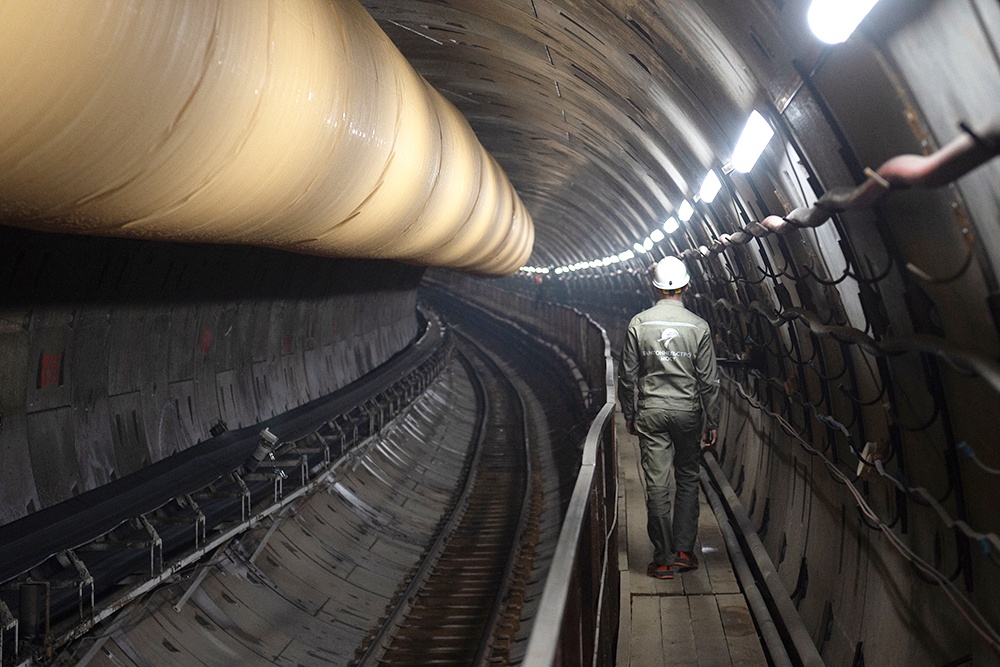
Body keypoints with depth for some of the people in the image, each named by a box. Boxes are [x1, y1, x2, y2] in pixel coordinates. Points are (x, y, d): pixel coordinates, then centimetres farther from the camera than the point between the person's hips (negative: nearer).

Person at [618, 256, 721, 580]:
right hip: (688, 411, 0)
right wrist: (712, 422, 5)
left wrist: (629, 414, 10)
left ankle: (663, 559, 9)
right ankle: (684, 551, 16)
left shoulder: (638, 323, -3)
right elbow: (709, 380, -3)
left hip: (651, 413, 0)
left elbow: (627, 375, 0)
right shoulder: (699, 326, -4)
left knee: (657, 485, 2)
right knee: (688, 480, 15)